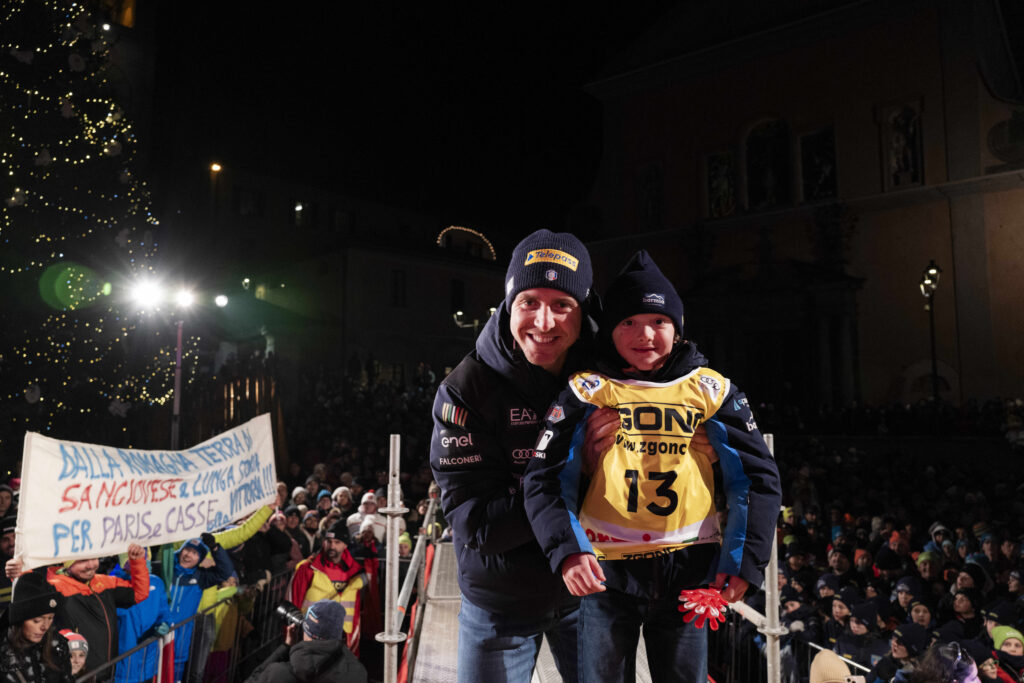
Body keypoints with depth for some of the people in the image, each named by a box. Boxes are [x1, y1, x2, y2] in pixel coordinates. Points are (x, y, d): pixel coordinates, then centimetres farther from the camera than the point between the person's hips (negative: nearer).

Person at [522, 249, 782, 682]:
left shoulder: (711, 390, 4)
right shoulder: (588, 392, -1)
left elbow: (758, 477, 6)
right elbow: (545, 477, -6)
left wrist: (745, 561, -5)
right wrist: (567, 550, -21)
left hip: (687, 569, 1)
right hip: (604, 570, -1)